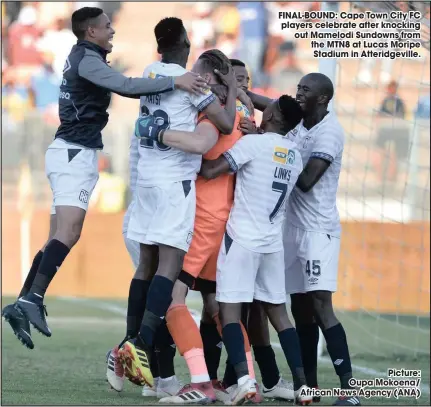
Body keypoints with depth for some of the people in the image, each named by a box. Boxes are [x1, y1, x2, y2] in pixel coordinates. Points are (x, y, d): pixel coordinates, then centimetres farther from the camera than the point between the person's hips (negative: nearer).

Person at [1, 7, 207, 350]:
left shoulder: (82, 57, 19)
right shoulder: (87, 59, -11)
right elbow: (125, 86, -26)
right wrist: (175, 82, -29)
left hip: (73, 153, 10)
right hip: (76, 153, -10)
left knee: (59, 237, 7)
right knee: (68, 232, -21)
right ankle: (33, 299, -31)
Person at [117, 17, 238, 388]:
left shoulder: (150, 75, 10)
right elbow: (226, 125, -10)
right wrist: (232, 88, 4)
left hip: (147, 177, 7)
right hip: (176, 181, -7)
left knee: (147, 263, 10)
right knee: (171, 265, -12)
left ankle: (133, 345, 10)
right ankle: (141, 345, -24)